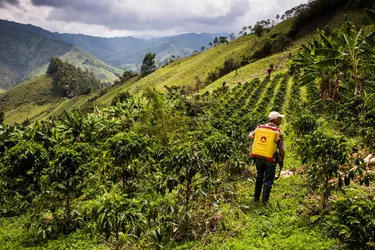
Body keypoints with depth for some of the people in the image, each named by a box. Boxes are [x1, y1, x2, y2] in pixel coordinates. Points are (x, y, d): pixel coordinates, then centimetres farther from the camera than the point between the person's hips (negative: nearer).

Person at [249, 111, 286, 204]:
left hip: (259, 157, 4)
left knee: (259, 177, 21)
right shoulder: (279, 132, -10)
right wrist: (281, 160, 3)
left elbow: (250, 135, 6)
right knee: (268, 180, 6)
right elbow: (282, 149, -11)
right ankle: (264, 201, 8)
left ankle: (256, 197, 29)